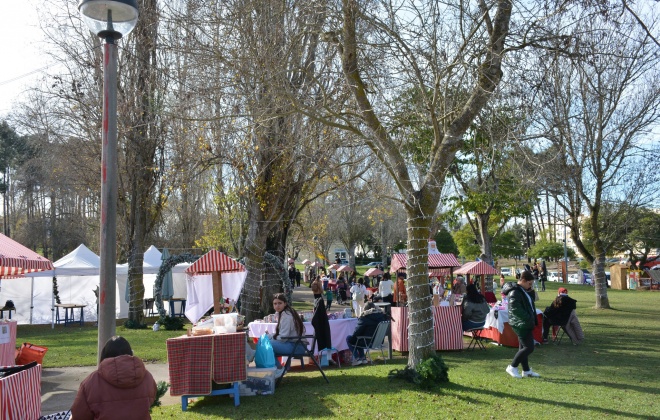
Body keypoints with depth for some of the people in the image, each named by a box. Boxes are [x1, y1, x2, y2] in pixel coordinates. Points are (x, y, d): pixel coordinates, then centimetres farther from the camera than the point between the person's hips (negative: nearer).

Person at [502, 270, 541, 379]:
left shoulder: (522, 291, 15)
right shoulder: (515, 292, -19)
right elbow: (515, 308, -27)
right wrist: (528, 318, -25)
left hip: (524, 324, 10)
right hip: (521, 324, -10)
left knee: (523, 347, 15)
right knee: (529, 347, -8)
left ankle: (526, 371, 23)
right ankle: (512, 367, 1)